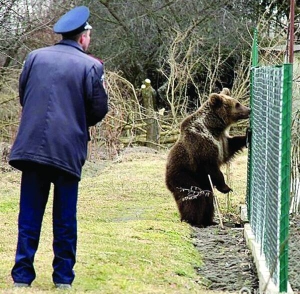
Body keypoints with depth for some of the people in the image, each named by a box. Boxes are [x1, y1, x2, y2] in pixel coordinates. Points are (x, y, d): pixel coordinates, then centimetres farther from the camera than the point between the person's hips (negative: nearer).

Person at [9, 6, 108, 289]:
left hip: (32, 146, 3)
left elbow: (22, 96, 13)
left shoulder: (35, 57, 5)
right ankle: (63, 277, 12)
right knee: (65, 218, 7)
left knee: (30, 215, 8)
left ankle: (22, 276, 7)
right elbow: (99, 110, -1)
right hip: (68, 151, -2)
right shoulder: (90, 66, -5)